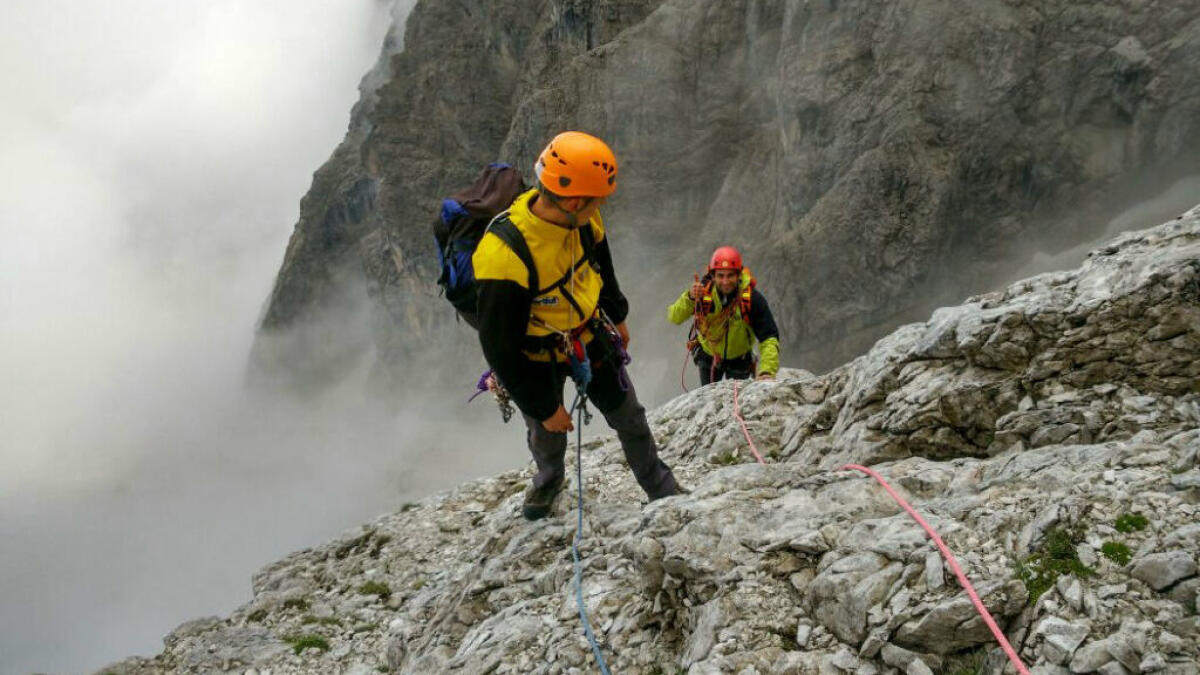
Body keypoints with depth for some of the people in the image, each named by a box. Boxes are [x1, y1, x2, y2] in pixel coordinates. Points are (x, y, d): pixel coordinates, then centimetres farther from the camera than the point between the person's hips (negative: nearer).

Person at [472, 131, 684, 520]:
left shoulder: (583, 218, -20)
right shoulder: (503, 257, -40)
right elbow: (500, 348, -29)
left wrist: (616, 316, 18)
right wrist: (543, 407, -20)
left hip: (591, 335, 4)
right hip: (536, 357, -4)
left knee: (630, 418, 14)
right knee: (547, 436, 20)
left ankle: (661, 489, 37)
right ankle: (549, 481, 55)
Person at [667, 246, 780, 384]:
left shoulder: (752, 299, -30)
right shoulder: (703, 291, -26)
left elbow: (768, 338, -33)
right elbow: (674, 318, -29)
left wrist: (767, 371, -48)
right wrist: (689, 298, -48)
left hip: (739, 359, -1)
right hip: (708, 355, 1)